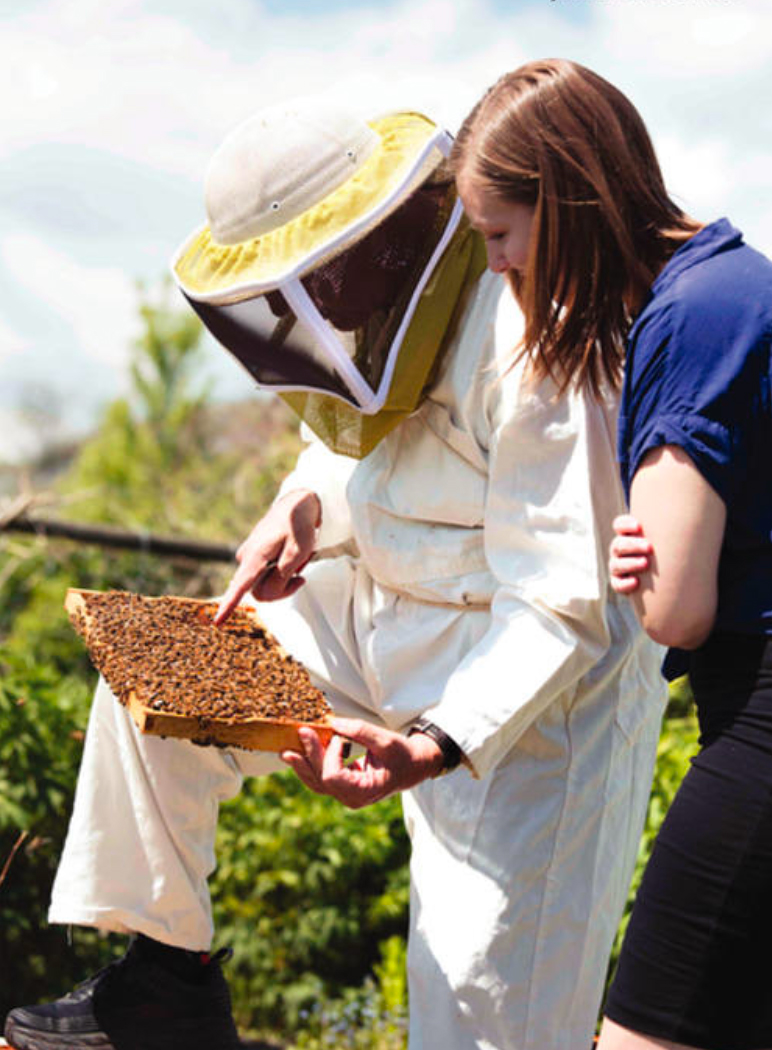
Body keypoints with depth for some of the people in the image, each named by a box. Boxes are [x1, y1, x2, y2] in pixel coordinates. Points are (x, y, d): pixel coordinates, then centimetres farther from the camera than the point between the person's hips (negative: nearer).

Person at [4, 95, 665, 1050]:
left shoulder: (527, 344, -29)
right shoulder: (383, 293, -4)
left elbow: (565, 608, -28)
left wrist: (439, 746, -39)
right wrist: (306, 510, -4)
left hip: (528, 686, -8)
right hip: (387, 615, 9)